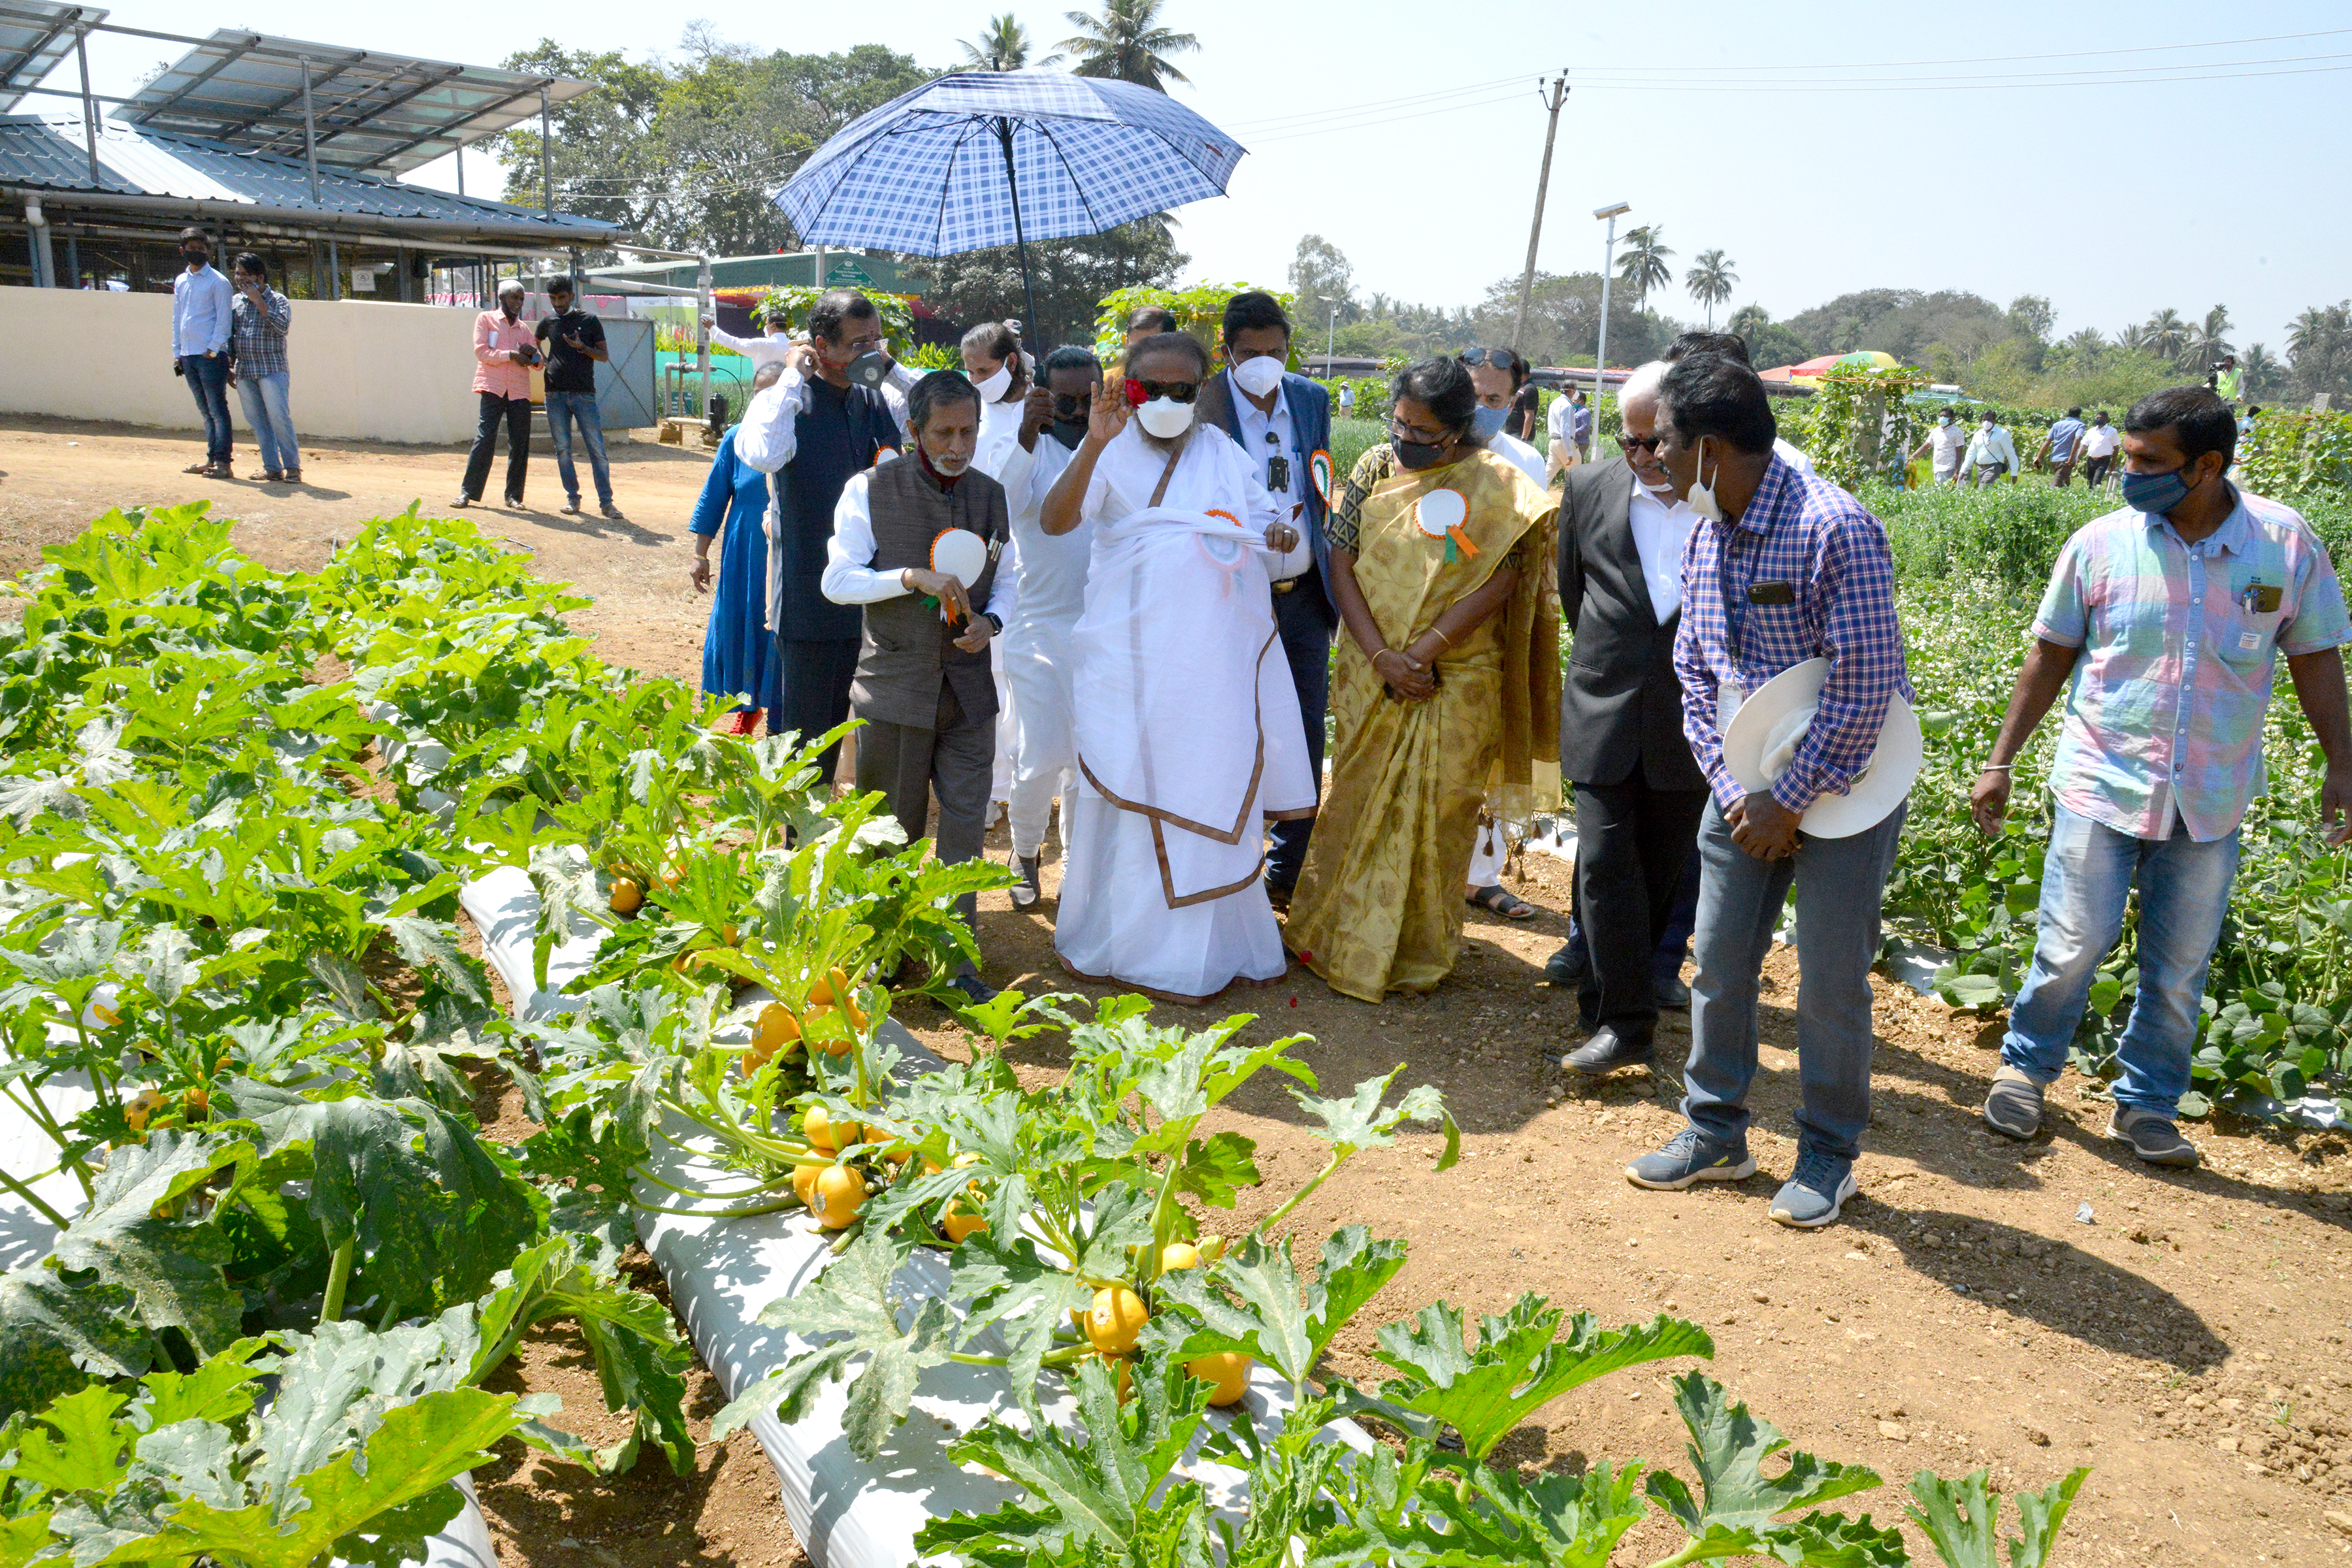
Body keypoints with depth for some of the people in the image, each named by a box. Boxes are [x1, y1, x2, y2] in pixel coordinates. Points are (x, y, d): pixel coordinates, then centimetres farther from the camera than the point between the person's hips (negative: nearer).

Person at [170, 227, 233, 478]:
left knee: (217, 409, -7)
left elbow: (224, 319, -6)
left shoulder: (218, 282, -2)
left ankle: (222, 462, -8)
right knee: (205, 411, 9)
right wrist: (177, 353, 14)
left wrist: (213, 350, -14)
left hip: (211, 356, -6)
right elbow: (177, 319, 20)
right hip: (188, 355, 6)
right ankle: (211, 460, 12)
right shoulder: (180, 281, 17)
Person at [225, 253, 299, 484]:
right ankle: (273, 469, 4)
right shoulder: (235, 302, 15)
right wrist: (229, 366, 16)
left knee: (279, 419, -11)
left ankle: (293, 467, -5)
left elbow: (282, 326, -18)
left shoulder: (277, 300, 1)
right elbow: (230, 335, 21)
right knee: (257, 422, 2)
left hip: (272, 370, -5)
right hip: (244, 371, 5)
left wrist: (259, 301, -15)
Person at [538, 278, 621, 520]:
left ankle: (606, 501, -3)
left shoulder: (590, 320, 3)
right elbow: (536, 343, 32)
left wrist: (582, 347, -15)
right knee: (562, 449, 3)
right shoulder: (548, 323, 11)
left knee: (597, 448, -6)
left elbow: (604, 356, 3)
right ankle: (572, 498, 11)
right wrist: (541, 359, 11)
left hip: (584, 394, -3)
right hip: (556, 394, 3)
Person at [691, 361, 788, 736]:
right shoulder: (738, 438, -1)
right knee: (738, 631, 13)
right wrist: (700, 556, 7)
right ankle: (748, 708, 35)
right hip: (744, 560, 3)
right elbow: (713, 498, 6)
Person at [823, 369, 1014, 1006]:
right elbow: (837, 580, -8)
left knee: (966, 825, 3)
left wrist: (991, 620, -7)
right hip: (895, 684, -3)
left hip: (968, 685, 3)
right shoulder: (871, 490, -6)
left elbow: (1005, 579, 14)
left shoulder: (991, 495, 6)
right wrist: (911, 577, -22)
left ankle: (956, 959, 13)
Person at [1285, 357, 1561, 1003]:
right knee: (1357, 802, 8)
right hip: (1372, 675, 2)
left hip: (1456, 680, -2)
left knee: (1437, 815, 2)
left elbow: (1499, 583, -10)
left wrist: (1425, 651, -16)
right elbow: (1341, 563, 0)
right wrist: (1380, 654, -11)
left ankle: (1418, 951, 16)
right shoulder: (1376, 467, 4)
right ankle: (1335, 934, 23)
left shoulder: (1494, 484, -4)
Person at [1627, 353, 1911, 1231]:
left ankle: (1829, 1155, 22)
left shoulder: (1835, 530, -21)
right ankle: (1715, 1133, 26)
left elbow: (1866, 684, -21)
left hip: (1841, 784, -6)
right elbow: (1694, 669, 6)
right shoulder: (1706, 533, 2)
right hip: (1744, 783, 6)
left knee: (1830, 982, 2)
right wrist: (1730, 788, -5)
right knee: (1719, 962, 10)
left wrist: (1790, 801, -18)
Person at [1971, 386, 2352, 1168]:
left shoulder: (2287, 544, -5)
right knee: (2071, 949, 3)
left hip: (2209, 801, 1)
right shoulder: (2101, 543, -7)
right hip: (2102, 786, -1)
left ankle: (2147, 1105, 28)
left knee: (2180, 970, 10)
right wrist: (2001, 762, 1)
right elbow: (2050, 656, 2)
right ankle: (2025, 1067, 27)